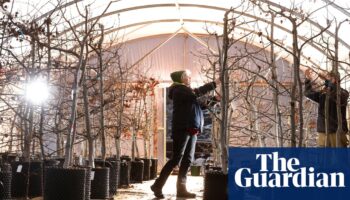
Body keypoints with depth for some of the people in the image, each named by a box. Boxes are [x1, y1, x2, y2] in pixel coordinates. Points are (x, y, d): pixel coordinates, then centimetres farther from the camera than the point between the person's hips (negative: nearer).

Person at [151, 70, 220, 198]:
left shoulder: (187, 91, 24)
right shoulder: (179, 90, -6)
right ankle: (157, 185, -2)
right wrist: (214, 84, -17)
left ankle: (181, 189, 7)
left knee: (187, 160, 5)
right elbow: (196, 93, -20)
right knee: (176, 159, -9)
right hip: (182, 129, -9)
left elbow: (199, 103, 27)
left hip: (191, 129, 9)